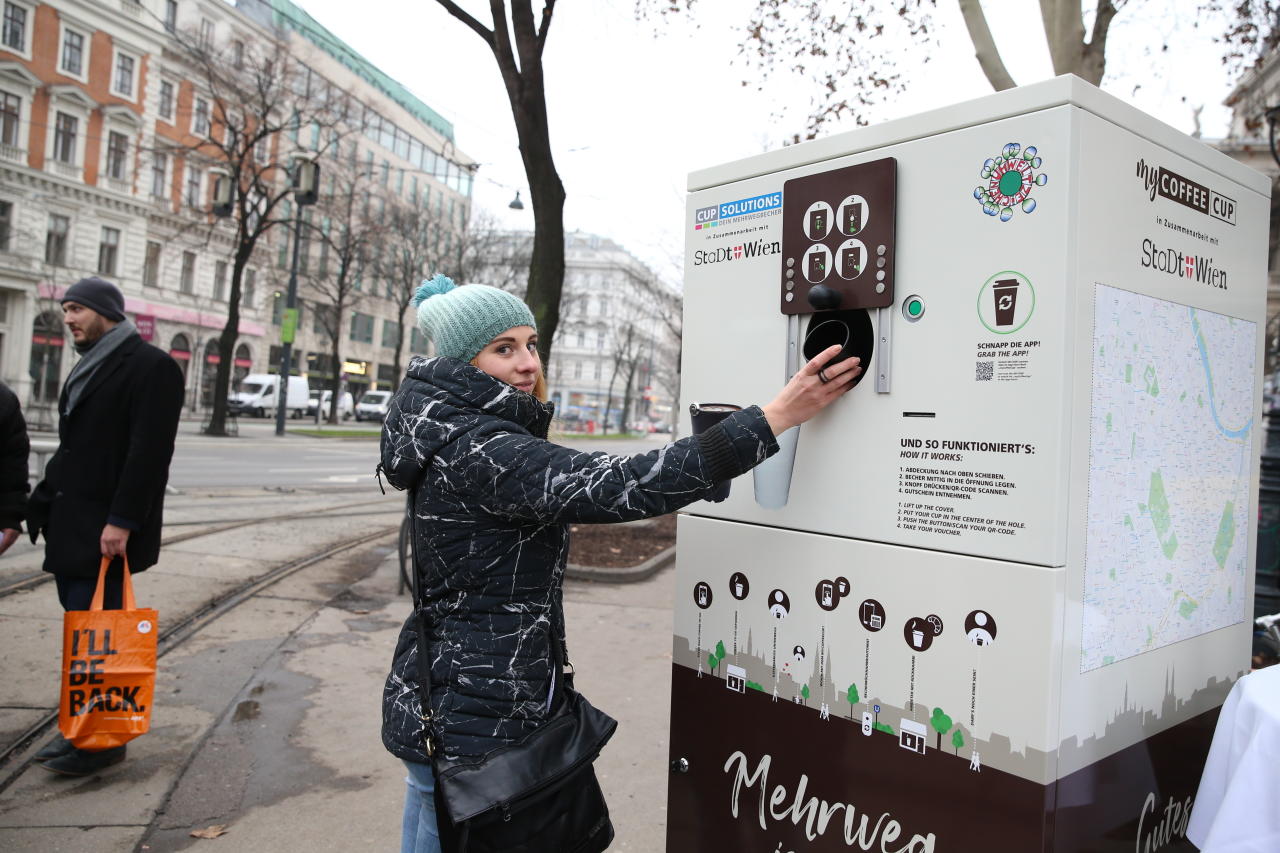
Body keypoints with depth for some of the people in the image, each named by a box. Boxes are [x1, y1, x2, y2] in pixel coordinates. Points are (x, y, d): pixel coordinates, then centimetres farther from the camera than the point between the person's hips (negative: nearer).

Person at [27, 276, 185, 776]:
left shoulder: (151, 367, -11)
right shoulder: (90, 367, 18)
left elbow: (150, 451, -19)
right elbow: (71, 448, 21)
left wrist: (122, 521, -22)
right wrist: (41, 506, 13)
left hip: (105, 530, -9)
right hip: (72, 524, 9)